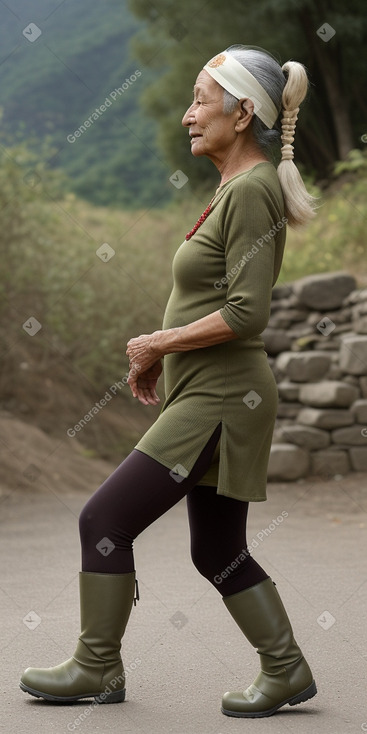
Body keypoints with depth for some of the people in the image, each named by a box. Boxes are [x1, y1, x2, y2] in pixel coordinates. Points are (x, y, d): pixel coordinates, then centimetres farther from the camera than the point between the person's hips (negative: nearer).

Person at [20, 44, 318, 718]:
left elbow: (245, 312, -23)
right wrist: (161, 350, 12)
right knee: (218, 552, 14)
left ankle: (98, 668, 7)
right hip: (211, 393, 10)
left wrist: (157, 343, -14)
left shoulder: (252, 190, -15)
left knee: (104, 518, -5)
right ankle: (286, 672, 19)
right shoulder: (236, 188, 15)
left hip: (220, 397, -10)